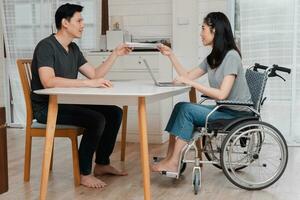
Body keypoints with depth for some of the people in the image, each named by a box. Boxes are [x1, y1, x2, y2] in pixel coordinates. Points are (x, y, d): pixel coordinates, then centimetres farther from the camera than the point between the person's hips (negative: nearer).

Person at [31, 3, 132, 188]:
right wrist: (88, 83, -37)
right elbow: (48, 82, -33)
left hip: (67, 103, 9)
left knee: (114, 112, -2)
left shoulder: (73, 48, 10)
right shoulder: (46, 46, -17)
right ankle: (84, 173, -12)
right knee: (96, 120, -27)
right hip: (47, 107, -9)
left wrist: (115, 54, 2)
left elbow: (95, 74, 11)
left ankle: (102, 164, 9)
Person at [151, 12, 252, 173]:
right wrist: (170, 55, 7)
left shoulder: (231, 56, -17)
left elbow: (222, 94, -24)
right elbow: (187, 76, 13)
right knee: (180, 107, -6)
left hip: (236, 113, -8)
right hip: (223, 109, 8)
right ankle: (170, 158, -9)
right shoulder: (212, 58, 11)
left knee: (186, 109, -18)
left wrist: (192, 83, -23)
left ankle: (173, 163, -12)